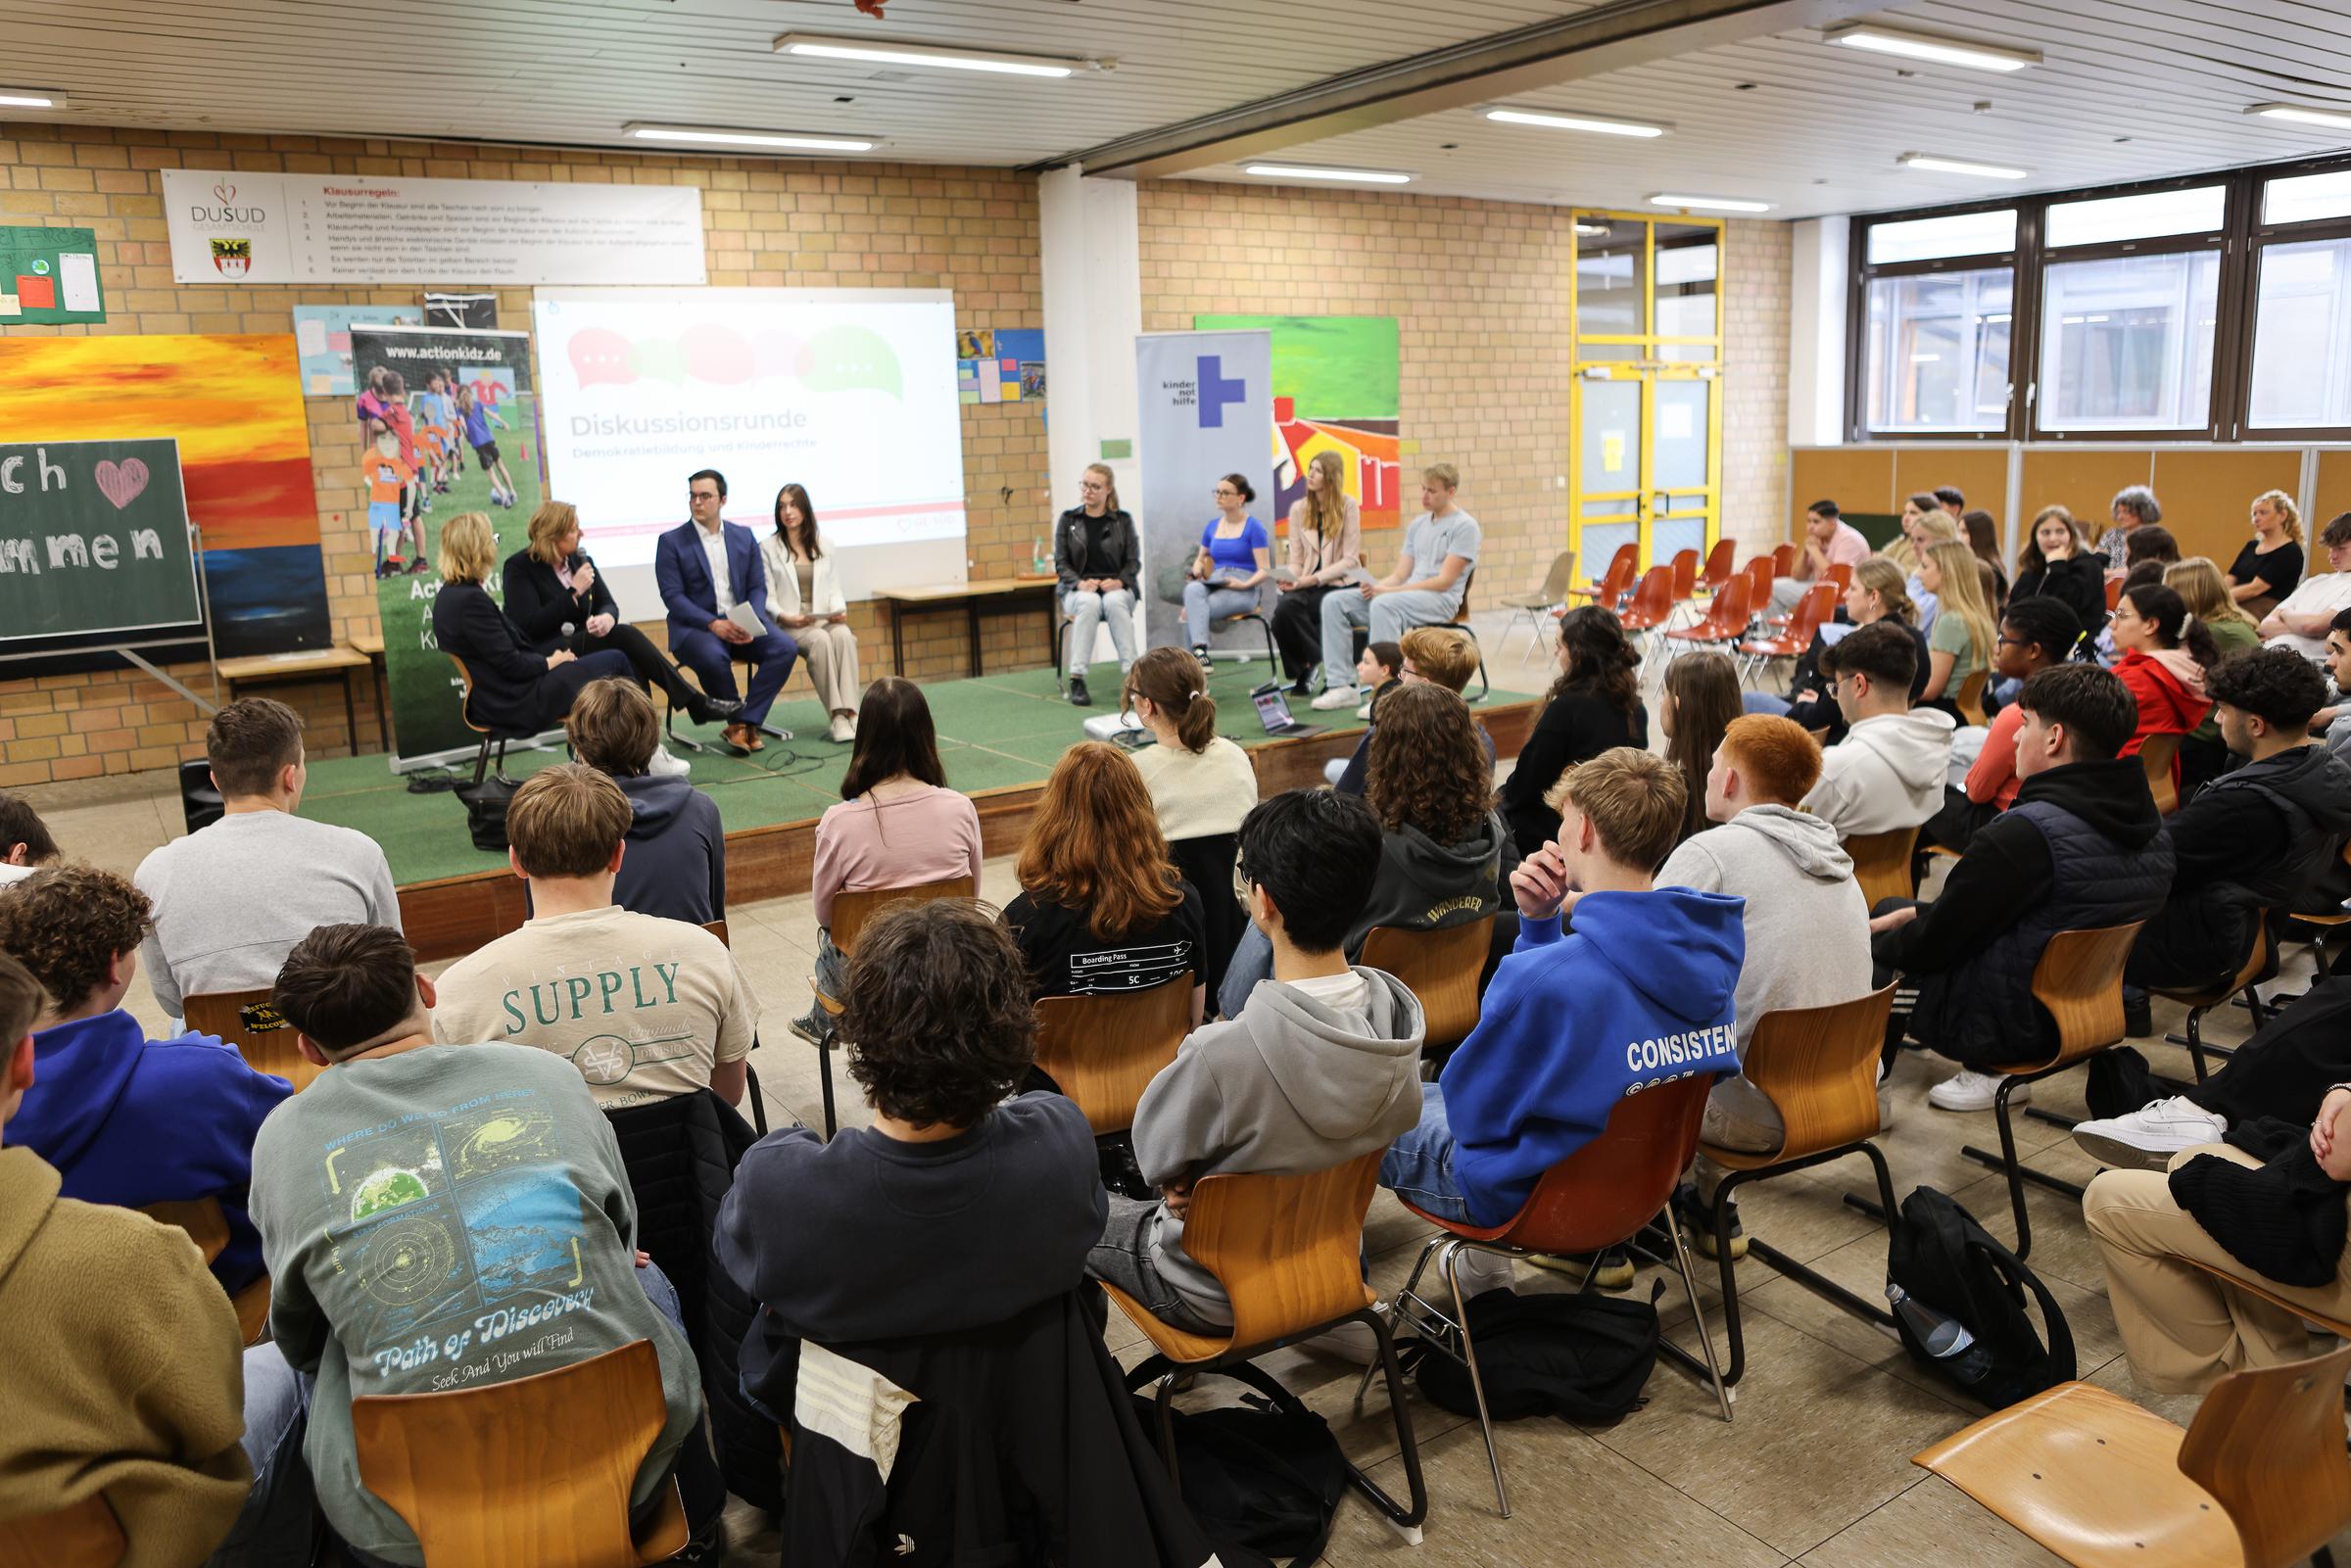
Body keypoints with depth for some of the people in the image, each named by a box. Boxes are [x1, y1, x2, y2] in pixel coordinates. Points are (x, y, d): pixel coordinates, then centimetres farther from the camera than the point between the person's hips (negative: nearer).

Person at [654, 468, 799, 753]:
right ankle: (738, 722, -11)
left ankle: (746, 722, -17)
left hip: (741, 622, 4)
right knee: (713, 657, -37)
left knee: (785, 647, -24)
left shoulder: (744, 536, 12)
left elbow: (758, 588, 8)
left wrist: (751, 622, -14)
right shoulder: (671, 542, 1)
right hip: (695, 625, -3)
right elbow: (673, 596, -8)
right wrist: (713, 624, -22)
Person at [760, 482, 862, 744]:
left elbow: (834, 588, 15)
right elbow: (767, 597, 1)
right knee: (820, 641, -36)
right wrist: (784, 617, -18)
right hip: (788, 624, -3)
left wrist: (839, 610, -7)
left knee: (843, 635, -33)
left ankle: (850, 712, -39)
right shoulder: (767, 547, 7)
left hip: (825, 620, 3)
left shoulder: (824, 545, 17)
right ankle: (838, 717, -37)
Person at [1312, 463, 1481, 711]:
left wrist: (1386, 591, -18)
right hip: (1408, 595, 8)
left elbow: (1444, 581, -13)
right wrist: (1375, 587, -9)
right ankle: (1340, 685, -15)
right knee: (1334, 601, -9)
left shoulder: (1465, 526, -4)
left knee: (1383, 605, -38)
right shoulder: (1417, 525, 19)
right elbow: (1400, 574, 16)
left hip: (1441, 600, -8)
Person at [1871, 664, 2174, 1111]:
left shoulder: (2023, 835, -30)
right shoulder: (2147, 820, -1)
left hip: (2009, 1026, -9)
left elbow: (1934, 943, -18)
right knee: (1891, 907, 20)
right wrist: (1916, 913, 10)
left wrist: (1874, 940, 2)